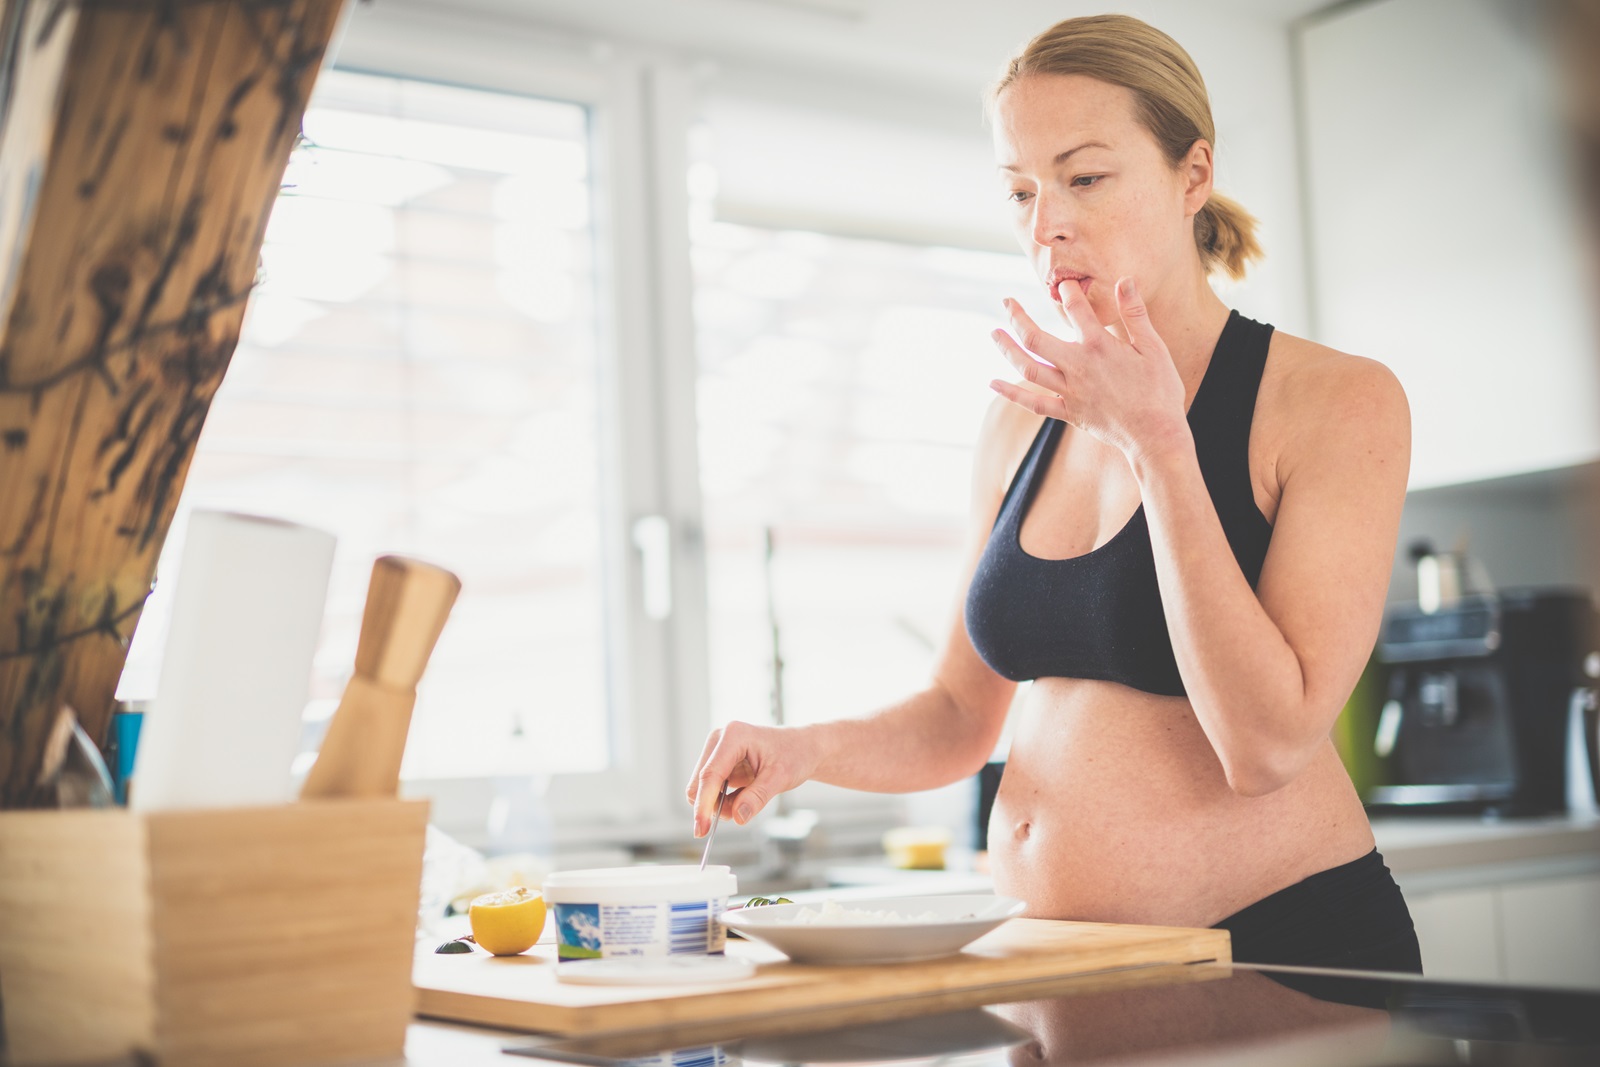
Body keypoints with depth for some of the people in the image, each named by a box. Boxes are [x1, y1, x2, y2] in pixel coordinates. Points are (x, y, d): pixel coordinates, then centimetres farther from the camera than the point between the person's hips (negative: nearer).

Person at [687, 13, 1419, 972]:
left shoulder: (1339, 400, -8)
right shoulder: (1022, 425, 8)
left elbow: (1267, 745, -18)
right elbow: (961, 715, 14)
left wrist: (1156, 444, -17)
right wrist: (803, 750, -5)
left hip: (1290, 951, -4)